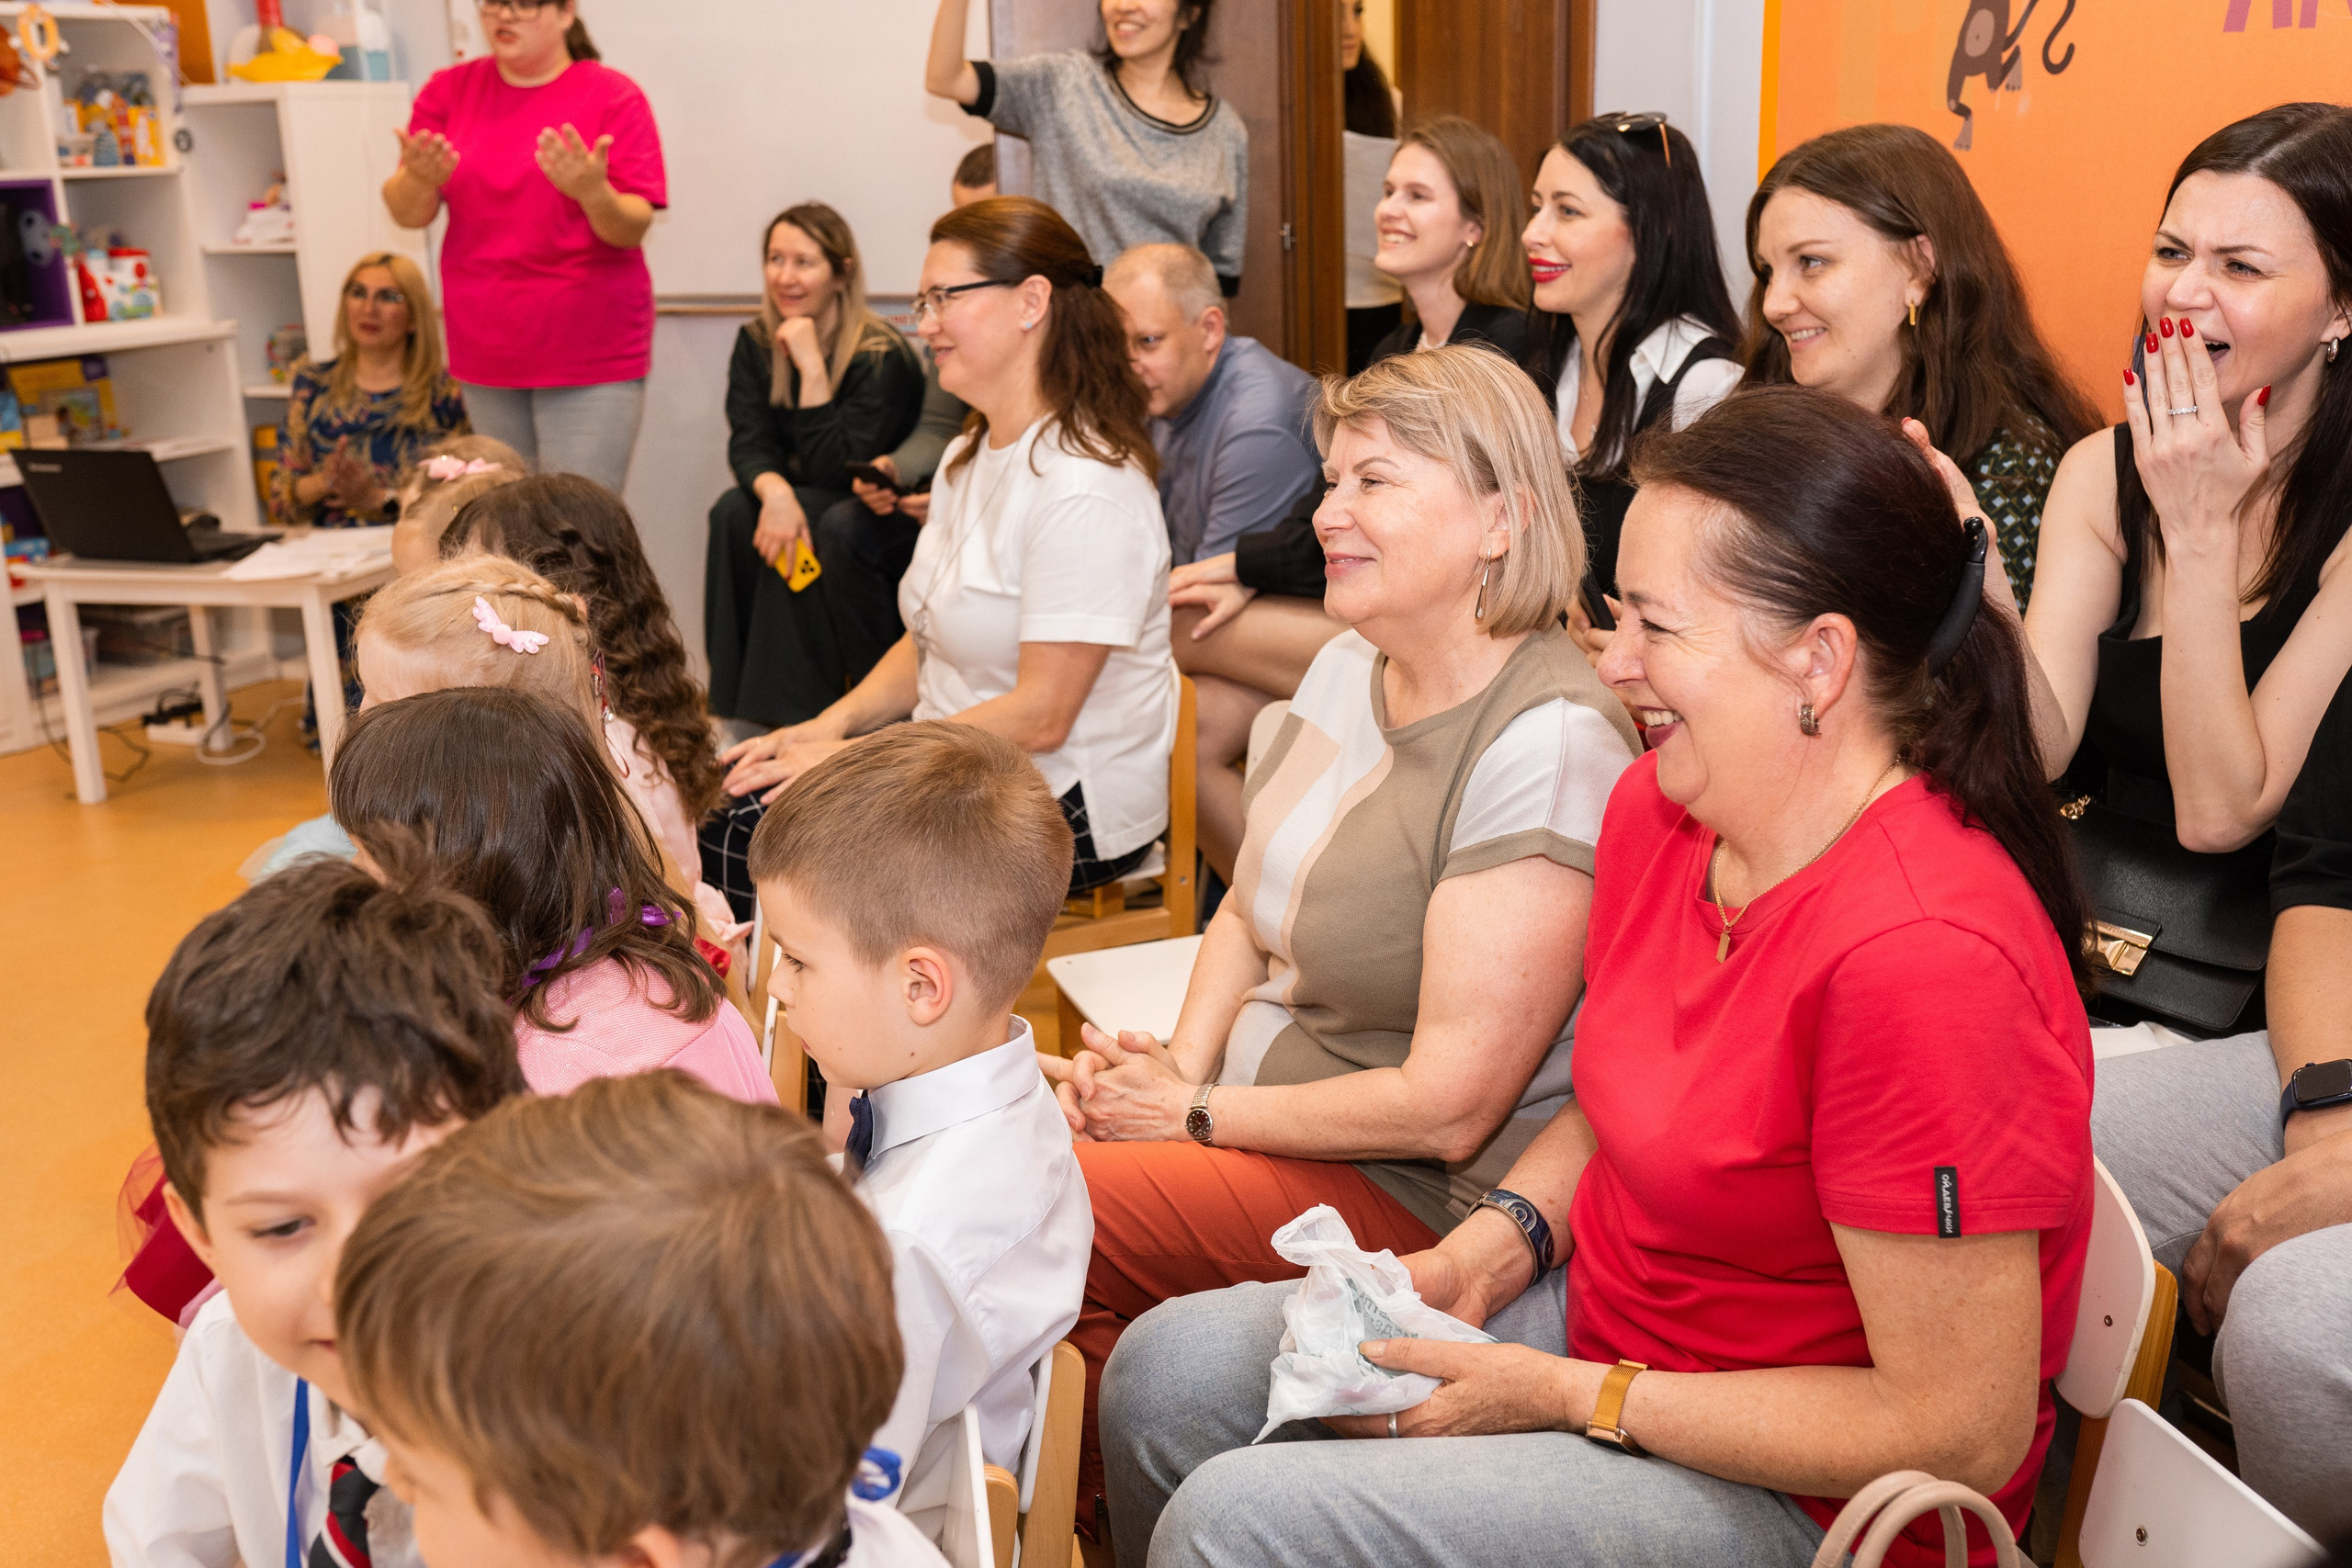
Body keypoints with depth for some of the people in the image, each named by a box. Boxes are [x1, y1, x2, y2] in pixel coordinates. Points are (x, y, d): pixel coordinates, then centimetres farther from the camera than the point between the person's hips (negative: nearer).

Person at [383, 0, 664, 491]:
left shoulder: (613, 96, -4)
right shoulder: (449, 90, 6)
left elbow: (633, 229, -9)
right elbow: (407, 214, 2)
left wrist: (594, 193, -31)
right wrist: (420, 179, -21)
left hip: (591, 356, -4)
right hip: (486, 356, 4)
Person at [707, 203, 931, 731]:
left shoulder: (882, 356, -21)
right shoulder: (756, 344, -2)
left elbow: (833, 470, -25)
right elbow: (747, 445, -11)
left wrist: (811, 366, -31)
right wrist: (775, 492, -34)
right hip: (800, 504, 5)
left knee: (813, 525, -33)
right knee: (734, 512, -24)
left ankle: (799, 714, -27)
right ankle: (734, 700, -19)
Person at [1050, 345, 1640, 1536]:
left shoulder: (1548, 742, -21)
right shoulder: (1349, 663, 6)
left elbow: (1446, 1105, -22)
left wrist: (1197, 1114, -13)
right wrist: (1178, 1060, -3)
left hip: (1410, 1198, -8)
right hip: (1253, 1107, 8)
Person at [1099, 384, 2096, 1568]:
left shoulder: (1921, 957, -31)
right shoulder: (1657, 809, -5)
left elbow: (1965, 1435, -25)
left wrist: (1567, 1395, -21)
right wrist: (1489, 1251, -5)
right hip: (1606, 1316, 8)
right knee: (1168, 1372, 5)